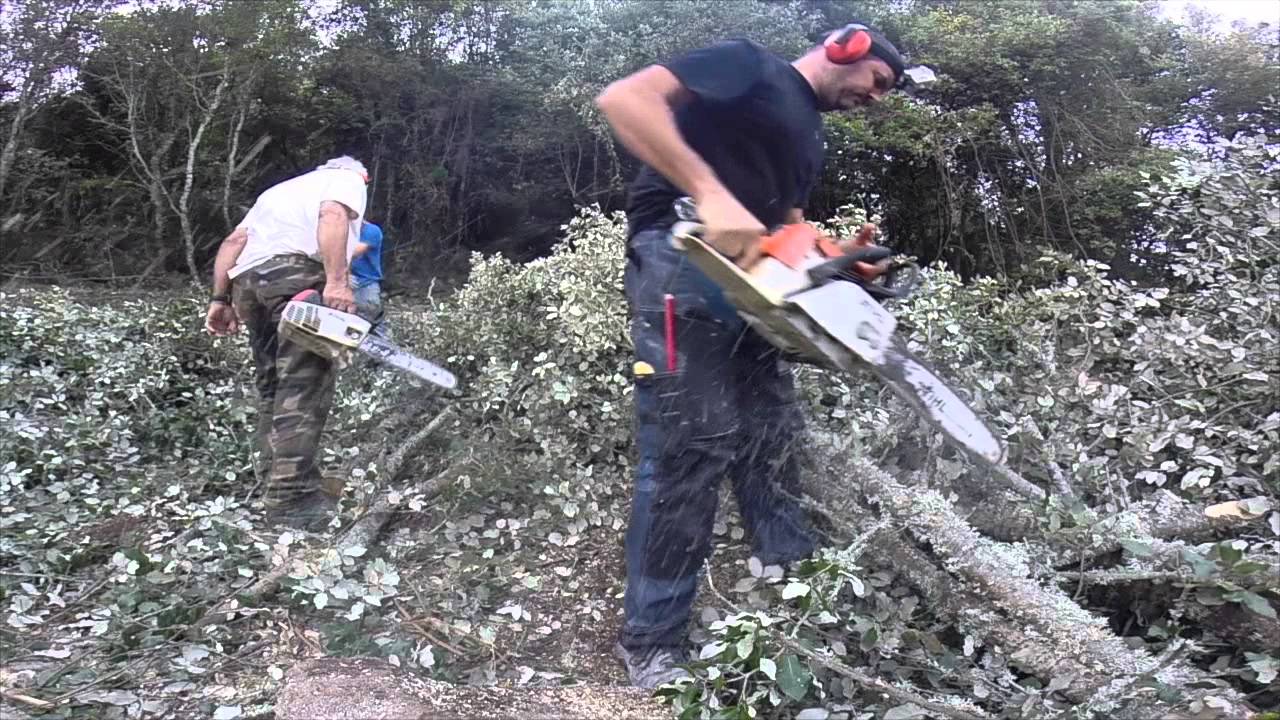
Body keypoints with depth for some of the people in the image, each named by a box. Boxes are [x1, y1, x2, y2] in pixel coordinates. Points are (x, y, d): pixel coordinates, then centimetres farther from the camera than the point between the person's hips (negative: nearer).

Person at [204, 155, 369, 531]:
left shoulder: (282, 189, 37)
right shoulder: (347, 179, 18)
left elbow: (234, 240, 23)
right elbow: (333, 216, -6)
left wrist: (221, 299, 17)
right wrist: (336, 282, -18)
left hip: (247, 279, 7)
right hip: (296, 274, -7)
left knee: (273, 385, 13)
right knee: (304, 387, -11)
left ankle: (278, 483, 13)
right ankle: (292, 497, -17)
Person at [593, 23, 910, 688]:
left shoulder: (808, 139, 25)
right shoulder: (751, 65, -2)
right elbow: (623, 98, -16)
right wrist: (710, 192, -27)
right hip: (680, 261, -9)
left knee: (773, 434, 11)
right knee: (688, 449, -11)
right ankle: (650, 645, 0)